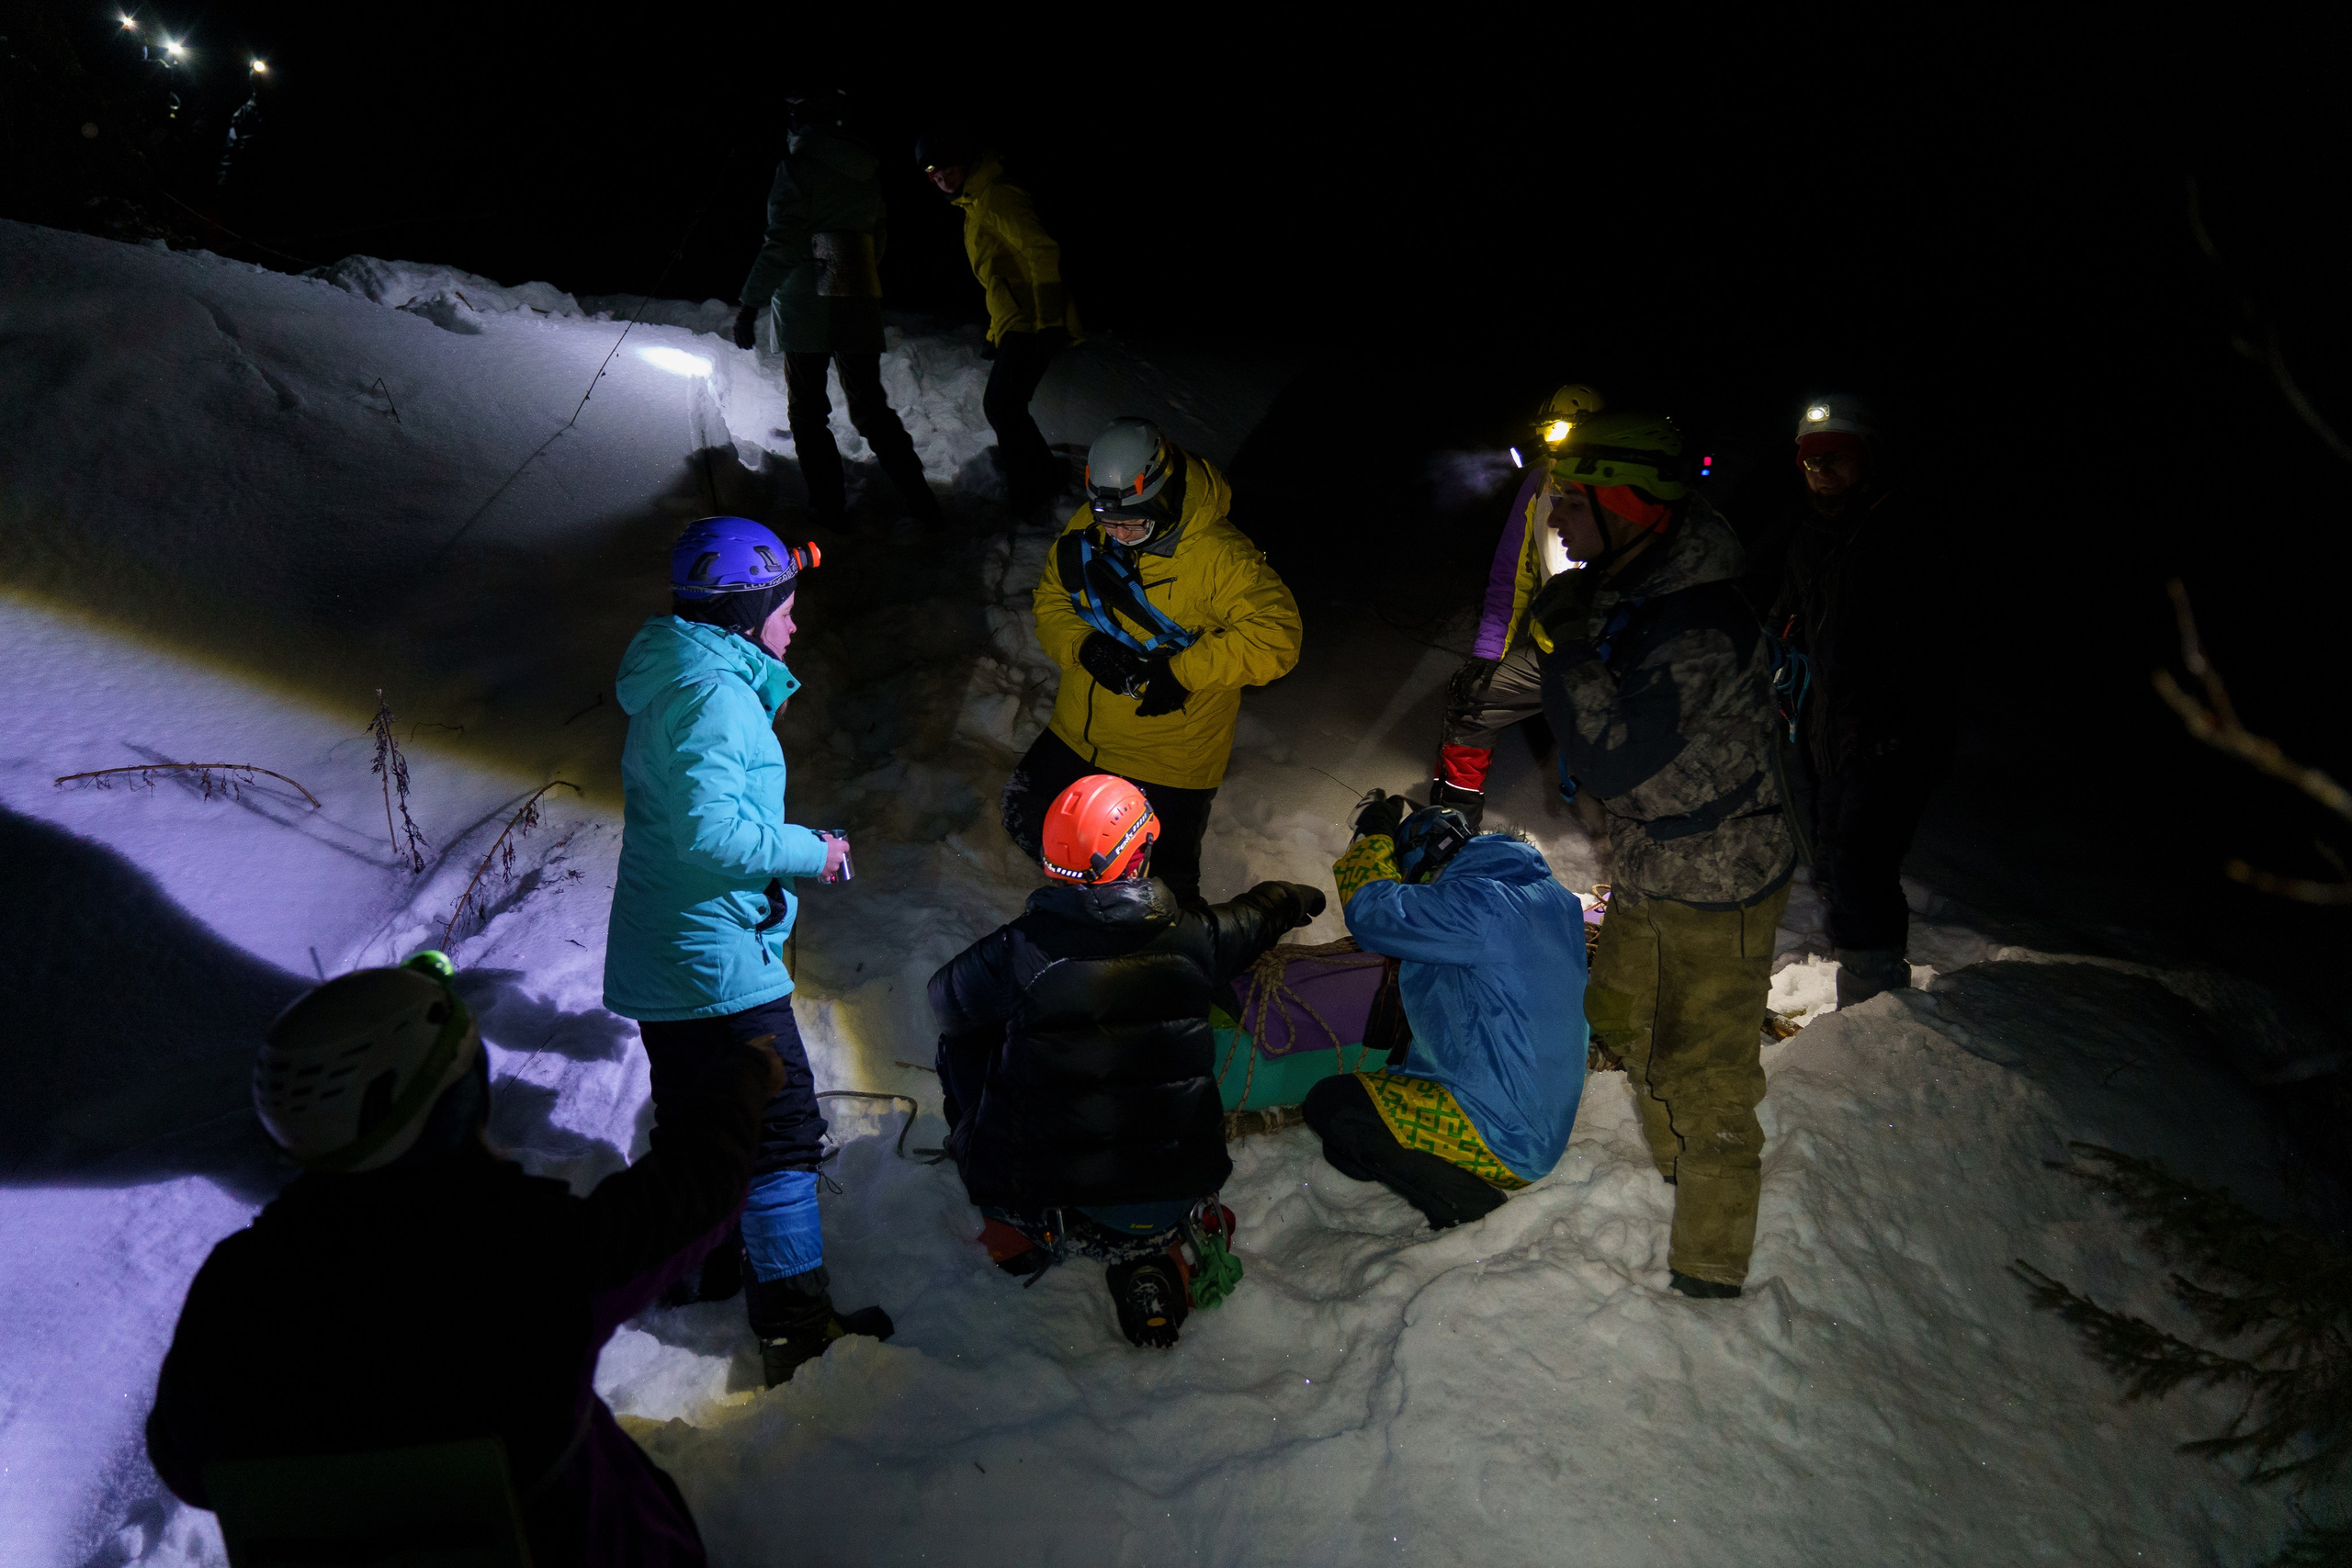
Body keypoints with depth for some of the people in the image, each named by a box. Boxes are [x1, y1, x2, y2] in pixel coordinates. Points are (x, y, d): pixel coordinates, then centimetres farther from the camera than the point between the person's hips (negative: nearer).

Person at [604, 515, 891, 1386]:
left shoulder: (674, 675, 10)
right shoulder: (714, 695, -21)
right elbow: (711, 830, -29)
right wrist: (810, 850, -16)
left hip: (657, 954, 10)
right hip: (719, 955, -10)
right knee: (780, 1126, -2)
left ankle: (696, 1265, 39)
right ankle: (794, 1310, 5)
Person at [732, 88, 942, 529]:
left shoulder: (798, 165, -9)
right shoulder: (867, 172, 10)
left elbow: (782, 243, -15)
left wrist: (751, 304, -13)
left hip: (806, 305, -5)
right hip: (861, 304, 6)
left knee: (807, 410, 6)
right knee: (870, 405, 11)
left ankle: (829, 507, 3)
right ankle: (921, 502, 5)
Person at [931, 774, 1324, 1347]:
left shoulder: (1018, 950, -13)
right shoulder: (1191, 938, -7)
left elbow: (947, 1000, 8)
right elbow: (1255, 916, 16)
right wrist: (1298, 898, 40)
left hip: (1035, 1183, -1)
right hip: (1169, 1184, 1)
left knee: (962, 1045, 20)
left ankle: (1022, 1227, 26)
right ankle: (1156, 1251, 14)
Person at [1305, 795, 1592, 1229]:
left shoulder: (1480, 905, -22)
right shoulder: (1553, 898, 7)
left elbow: (1373, 912, -17)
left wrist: (1375, 837, 0)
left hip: (1503, 1138, -10)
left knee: (1328, 1103, -3)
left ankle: (1465, 1203, -5)